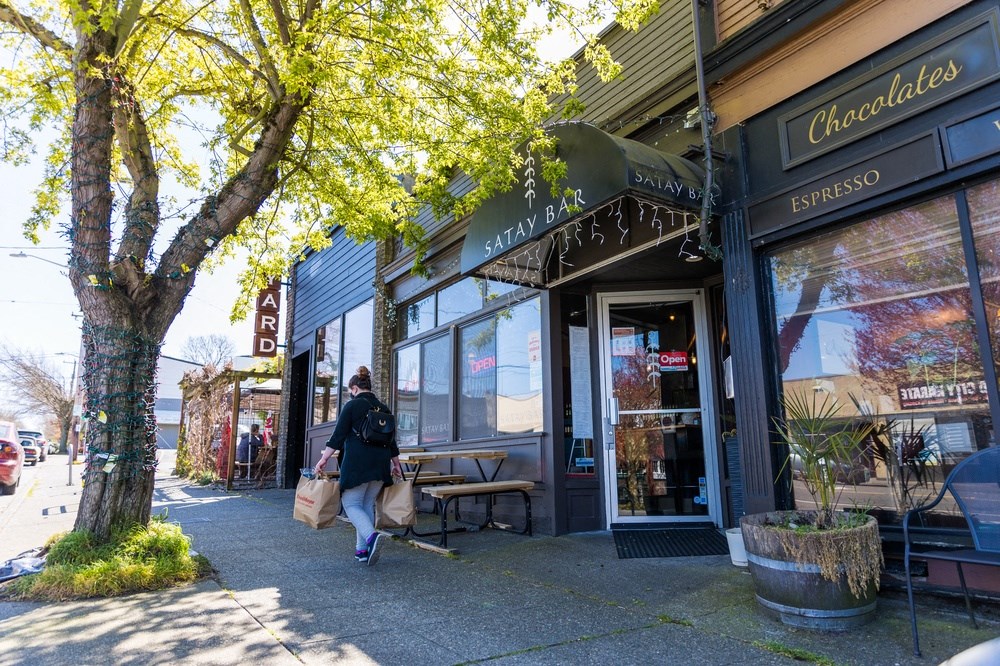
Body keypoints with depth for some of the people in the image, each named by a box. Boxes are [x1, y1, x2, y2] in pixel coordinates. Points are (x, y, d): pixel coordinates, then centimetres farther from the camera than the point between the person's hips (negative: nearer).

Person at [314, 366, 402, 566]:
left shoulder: (352, 405, -3)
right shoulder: (383, 407, 13)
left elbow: (338, 435, -9)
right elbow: (391, 439, 16)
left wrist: (324, 459, -6)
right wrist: (396, 464, 23)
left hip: (357, 463, -6)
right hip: (380, 463, 6)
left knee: (351, 503, 0)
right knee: (367, 504, 14)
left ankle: (372, 535, -23)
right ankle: (362, 549, 14)